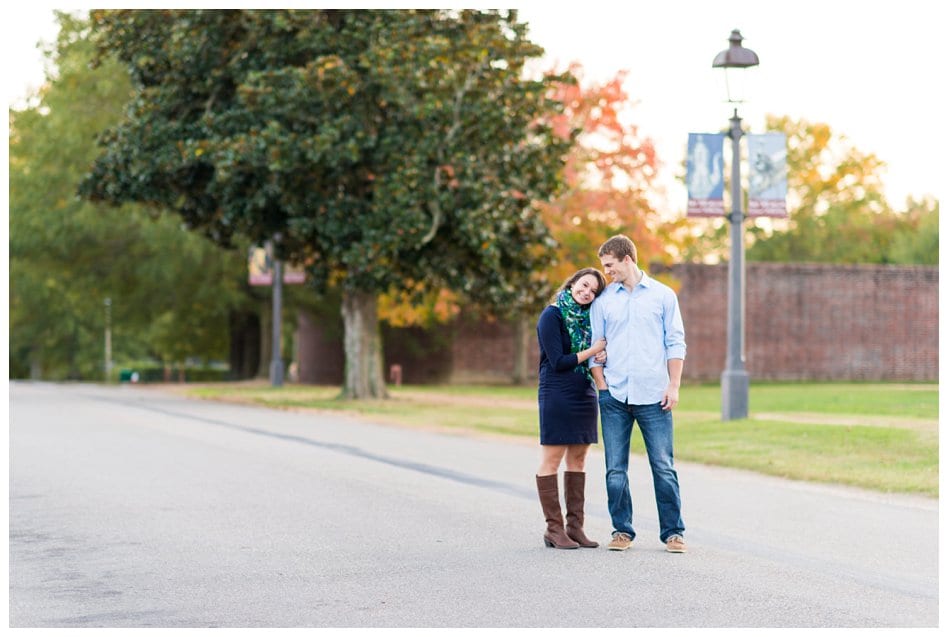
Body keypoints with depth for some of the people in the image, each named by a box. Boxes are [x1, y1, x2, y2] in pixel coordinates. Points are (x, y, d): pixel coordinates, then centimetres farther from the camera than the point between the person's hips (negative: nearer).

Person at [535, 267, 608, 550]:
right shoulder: (552, 316, -8)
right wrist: (592, 351, -11)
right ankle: (554, 529, -1)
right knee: (551, 460, -3)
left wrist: (601, 358, -6)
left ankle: (575, 526, 11)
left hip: (584, 395, 7)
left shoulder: (587, 317, 13)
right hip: (556, 396, -7)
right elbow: (558, 362, -13)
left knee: (578, 460, 8)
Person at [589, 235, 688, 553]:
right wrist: (602, 387, 0)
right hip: (615, 397, 2)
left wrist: (673, 386, -3)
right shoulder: (603, 301, 9)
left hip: (653, 396, -2)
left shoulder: (663, 295, 5)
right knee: (615, 470, 3)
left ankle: (673, 531, 5)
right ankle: (622, 530, 12)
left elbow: (675, 344, 5)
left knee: (664, 467, -2)